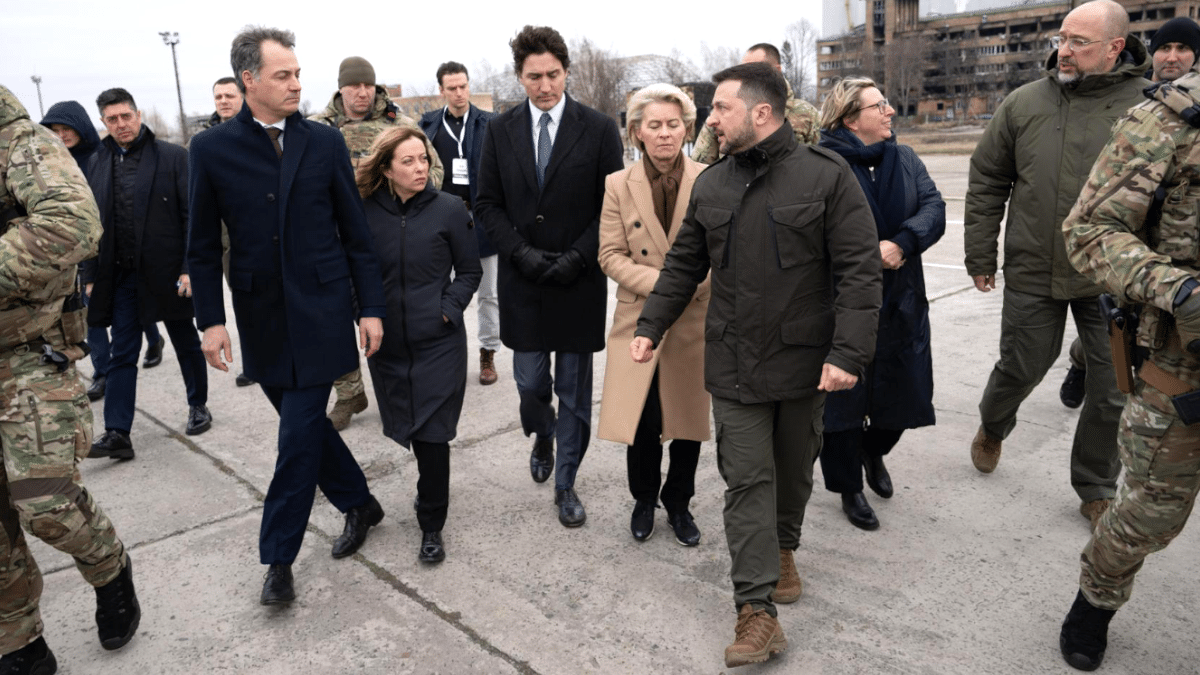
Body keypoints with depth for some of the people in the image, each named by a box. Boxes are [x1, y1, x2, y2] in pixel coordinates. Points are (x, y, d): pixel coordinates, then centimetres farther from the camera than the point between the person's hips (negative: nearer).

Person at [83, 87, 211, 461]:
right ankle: (117, 434, 5)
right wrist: (91, 275, 8)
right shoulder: (97, 163, 7)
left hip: (166, 272, -3)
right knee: (122, 354, 3)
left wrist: (190, 269, -14)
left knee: (186, 343, 12)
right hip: (121, 276, 3)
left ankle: (198, 406, 31)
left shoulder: (173, 156, -5)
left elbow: (192, 216, -8)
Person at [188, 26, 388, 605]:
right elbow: (203, 246, 4)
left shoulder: (325, 142, 0)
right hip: (261, 317, 2)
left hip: (320, 312, -2)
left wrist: (371, 308, -1)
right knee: (306, 425, 11)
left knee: (300, 434, -2)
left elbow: (355, 232, 2)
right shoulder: (212, 149, 1)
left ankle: (279, 558, 12)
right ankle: (359, 505, 33)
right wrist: (211, 319, -3)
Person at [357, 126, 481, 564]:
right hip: (387, 343, 2)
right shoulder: (366, 212, -2)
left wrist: (448, 309, -9)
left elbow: (470, 272, 2)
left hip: (438, 342, -2)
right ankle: (432, 490, 41)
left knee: (432, 436, -1)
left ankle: (432, 526, 16)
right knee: (407, 428, 13)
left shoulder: (449, 208, -5)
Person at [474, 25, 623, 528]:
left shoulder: (599, 129, -2)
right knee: (530, 381, 9)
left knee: (574, 389, 6)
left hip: (579, 281, -2)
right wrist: (522, 251, -10)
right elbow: (487, 204, 5)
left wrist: (576, 257, -14)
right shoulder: (500, 130, 5)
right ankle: (542, 436, 43)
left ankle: (565, 484, 22)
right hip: (523, 280, 2)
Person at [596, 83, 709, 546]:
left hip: (695, 322, 1)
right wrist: (658, 282, -17)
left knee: (689, 421, 11)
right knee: (641, 423, 5)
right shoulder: (619, 185, 0)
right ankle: (644, 500, 32)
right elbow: (610, 256, -2)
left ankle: (678, 504, 33)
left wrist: (692, 281, -18)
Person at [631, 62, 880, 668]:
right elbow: (684, 264, 14)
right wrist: (650, 325, 7)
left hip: (804, 359, -2)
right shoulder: (711, 184, 6)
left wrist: (848, 353, -18)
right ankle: (757, 608, 5)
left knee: (794, 470, 16)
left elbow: (859, 271, -11)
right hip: (733, 363, 2)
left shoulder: (827, 175, -8)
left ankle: (783, 547, 44)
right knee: (746, 479, 0)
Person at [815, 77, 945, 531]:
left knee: (906, 393, 13)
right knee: (844, 397, 5)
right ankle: (849, 488, 26)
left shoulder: (904, 159, 9)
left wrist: (902, 243, -19)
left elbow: (934, 209, -2)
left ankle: (874, 450, 46)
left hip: (900, 304, 6)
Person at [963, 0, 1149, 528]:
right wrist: (980, 256, 4)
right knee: (1019, 369, 14)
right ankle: (991, 429, 46)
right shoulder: (1025, 104, -1)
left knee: (1113, 393, 9)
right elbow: (986, 181, 5)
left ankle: (1096, 490, 30)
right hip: (1032, 273, 0)